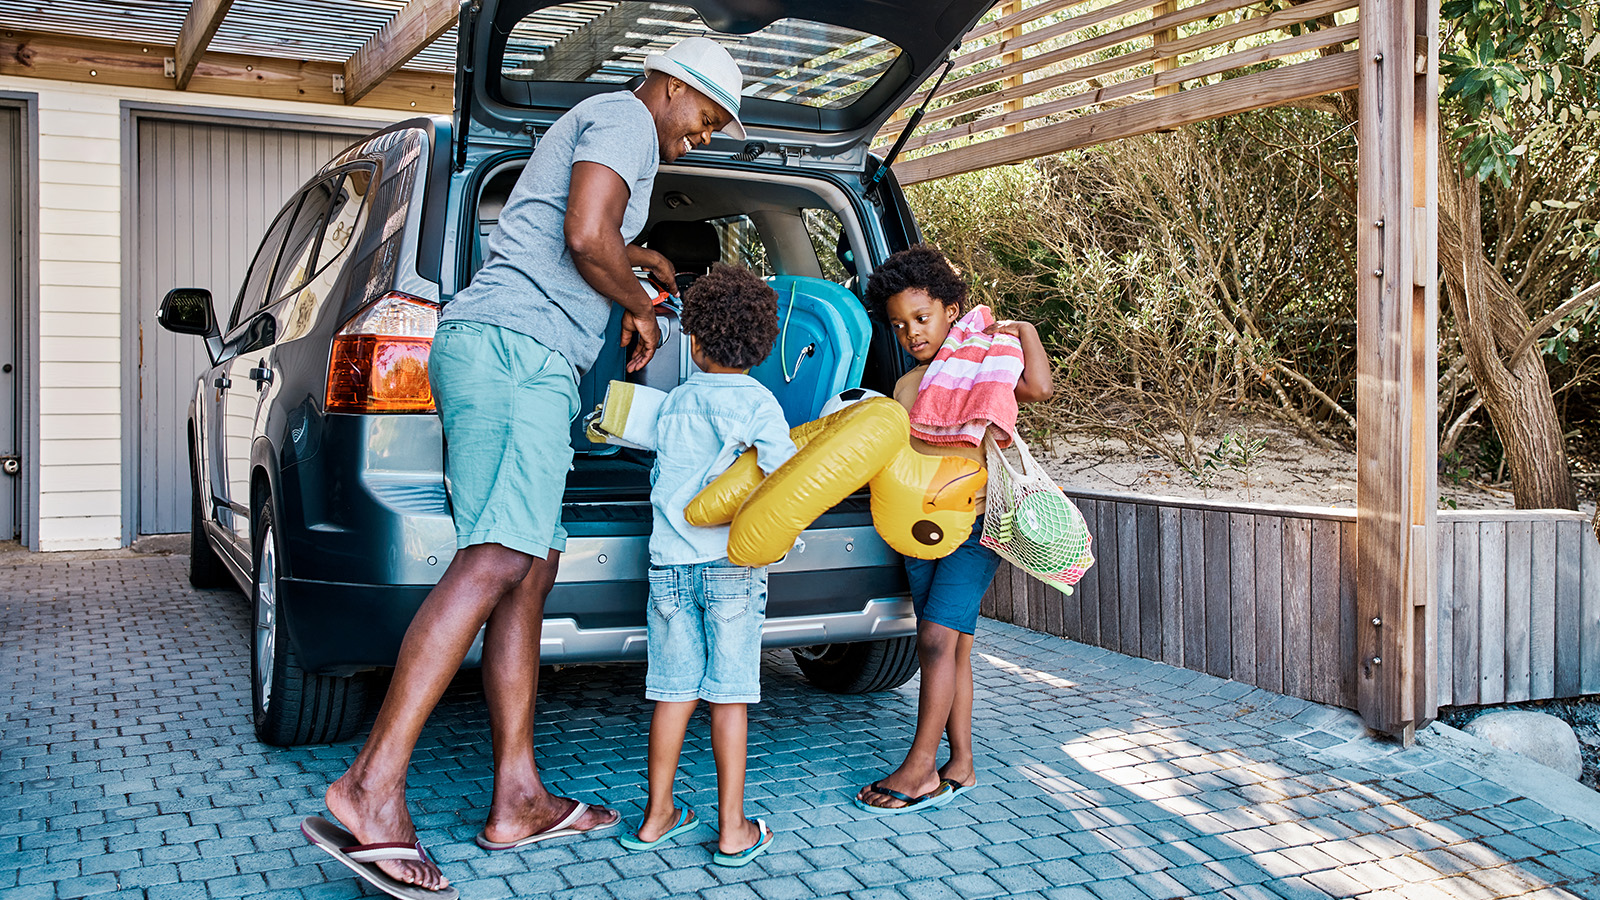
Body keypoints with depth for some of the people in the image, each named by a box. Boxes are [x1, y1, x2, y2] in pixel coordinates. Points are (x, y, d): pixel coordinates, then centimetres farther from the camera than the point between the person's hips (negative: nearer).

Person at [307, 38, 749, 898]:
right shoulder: (625, 118, 1)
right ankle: (374, 786, -28)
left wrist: (631, 259, 54)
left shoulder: (591, 125, 33)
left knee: (531, 570, 4)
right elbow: (586, 236, -15)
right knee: (496, 561, -22)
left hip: (490, 351, 11)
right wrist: (639, 307, 2)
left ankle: (517, 801, 3)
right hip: (516, 349, -11)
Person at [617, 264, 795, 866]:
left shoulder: (674, 402, 9)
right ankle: (732, 830, 8)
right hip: (732, 564, -3)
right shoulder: (757, 403, -4)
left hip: (669, 562, 3)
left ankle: (657, 817, 17)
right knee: (728, 694, 2)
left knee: (675, 691, 10)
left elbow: (663, 478, 14)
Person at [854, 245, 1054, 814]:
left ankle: (920, 769, -10)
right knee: (950, 646, 8)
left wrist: (1024, 330, -9)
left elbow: (1038, 387, -22)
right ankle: (960, 763, 15)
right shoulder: (905, 387, 14)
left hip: (976, 522, -6)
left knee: (938, 637, -14)